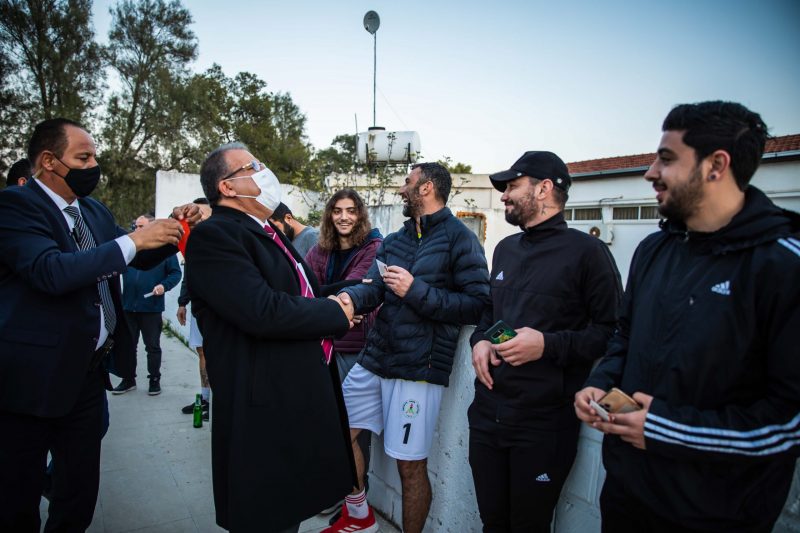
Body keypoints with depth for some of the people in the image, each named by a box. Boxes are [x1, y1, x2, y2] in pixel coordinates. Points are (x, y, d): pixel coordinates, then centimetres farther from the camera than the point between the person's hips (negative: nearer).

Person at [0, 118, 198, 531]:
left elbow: (142, 259, 16)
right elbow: (51, 271, -28)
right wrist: (133, 239, -28)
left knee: (80, 491, 18)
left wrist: (172, 229, -3)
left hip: (88, 370, 7)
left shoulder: (94, 212, 11)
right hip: (35, 375, -7)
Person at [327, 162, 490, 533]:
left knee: (411, 466, 4)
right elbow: (374, 287, 1)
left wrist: (416, 291, -19)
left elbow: (479, 304, -14)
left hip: (419, 368, -7)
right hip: (374, 360, 7)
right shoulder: (394, 241, 14)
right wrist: (350, 297, -22)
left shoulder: (459, 238, -7)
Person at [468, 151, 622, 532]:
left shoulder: (586, 251, -9)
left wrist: (549, 345, -23)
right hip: (488, 411, 6)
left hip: (544, 420, -6)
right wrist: (480, 340, 4)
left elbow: (612, 330, -12)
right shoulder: (506, 249, 14)